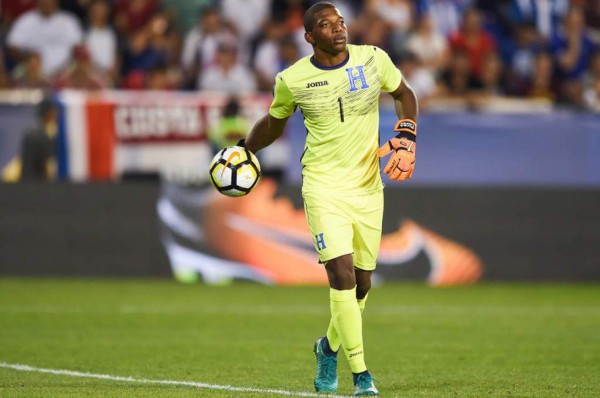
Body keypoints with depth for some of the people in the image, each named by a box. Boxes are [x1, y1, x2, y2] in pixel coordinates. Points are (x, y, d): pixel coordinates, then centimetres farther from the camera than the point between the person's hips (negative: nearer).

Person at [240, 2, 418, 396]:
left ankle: (330, 347, 38)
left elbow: (405, 94, 13)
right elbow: (274, 122, 14)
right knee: (342, 275, -17)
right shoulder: (292, 80, -6)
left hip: (368, 186, 3)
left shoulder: (373, 59, -3)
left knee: (361, 283, 9)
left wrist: (406, 137, 0)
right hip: (323, 186, -3)